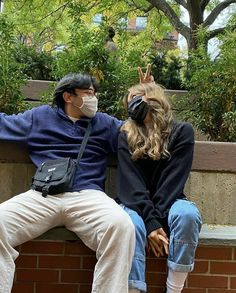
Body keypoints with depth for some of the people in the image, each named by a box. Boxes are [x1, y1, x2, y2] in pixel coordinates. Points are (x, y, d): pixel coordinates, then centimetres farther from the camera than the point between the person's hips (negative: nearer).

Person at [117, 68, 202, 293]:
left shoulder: (182, 132, 1)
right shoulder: (126, 136, 6)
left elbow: (172, 181, -9)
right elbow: (130, 182, -7)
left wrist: (157, 219, -21)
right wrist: (150, 222, -21)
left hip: (167, 204, 0)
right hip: (136, 206, 1)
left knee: (188, 213, -33)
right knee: (132, 224, -34)